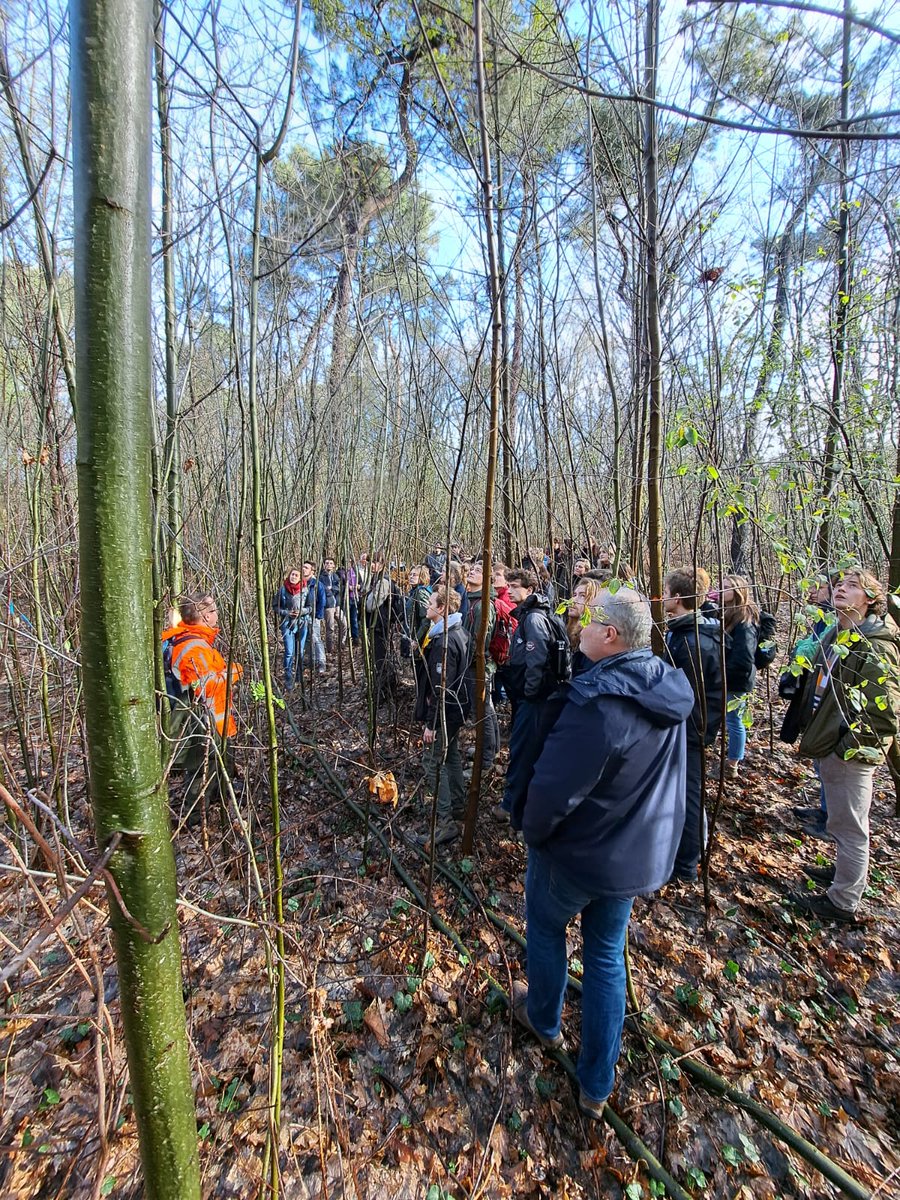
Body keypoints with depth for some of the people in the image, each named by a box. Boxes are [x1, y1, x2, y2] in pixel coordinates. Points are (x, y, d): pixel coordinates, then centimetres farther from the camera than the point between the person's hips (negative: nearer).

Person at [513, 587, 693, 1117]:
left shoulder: (598, 703, -33)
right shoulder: (670, 690, -7)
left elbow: (553, 789, -28)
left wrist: (532, 831, -9)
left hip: (578, 854, -6)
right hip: (641, 854, 6)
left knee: (546, 926, 25)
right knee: (607, 955, 24)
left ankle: (544, 1020, 51)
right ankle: (597, 1087, 41)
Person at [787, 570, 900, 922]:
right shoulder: (834, 636, 8)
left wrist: (850, 747, -18)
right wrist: (813, 734, 18)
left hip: (850, 754, -8)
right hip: (828, 747, 9)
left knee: (848, 826, 6)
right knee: (841, 821, 25)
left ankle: (843, 902, 21)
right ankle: (846, 870, 44)